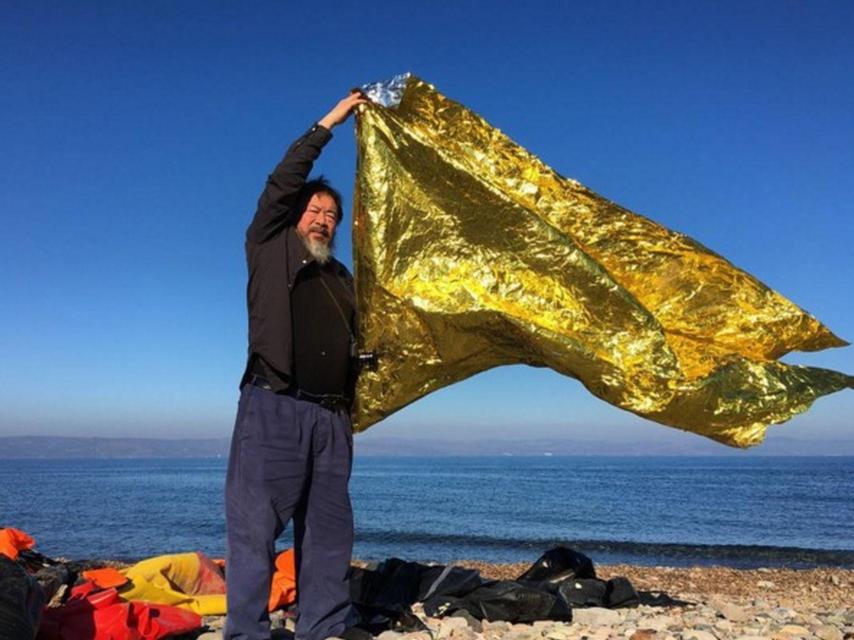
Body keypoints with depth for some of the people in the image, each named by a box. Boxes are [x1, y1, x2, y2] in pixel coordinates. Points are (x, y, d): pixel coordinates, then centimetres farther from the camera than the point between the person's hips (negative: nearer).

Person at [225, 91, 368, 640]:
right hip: (273, 407, -5)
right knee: (256, 526, -6)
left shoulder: (343, 278, 23)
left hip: (331, 417, 5)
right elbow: (283, 183, 2)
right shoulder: (270, 248, 11)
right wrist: (330, 123, 5)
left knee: (330, 532, 4)